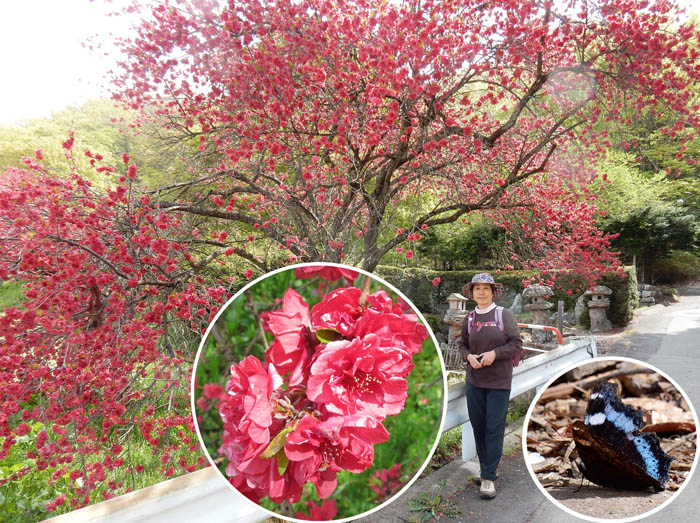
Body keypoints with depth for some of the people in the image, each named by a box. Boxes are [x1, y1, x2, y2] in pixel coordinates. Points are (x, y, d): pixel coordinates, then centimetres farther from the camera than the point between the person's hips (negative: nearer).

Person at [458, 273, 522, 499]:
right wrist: (468, 356, -9)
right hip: (474, 381, 4)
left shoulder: (505, 315, -5)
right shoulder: (469, 319, 5)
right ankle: (487, 469, 25)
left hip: (499, 381, -3)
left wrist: (495, 353, -19)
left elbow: (517, 344, -5)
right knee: (478, 426, 9)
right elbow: (463, 345, 12)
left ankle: (488, 478, 5)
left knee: (494, 428, -2)